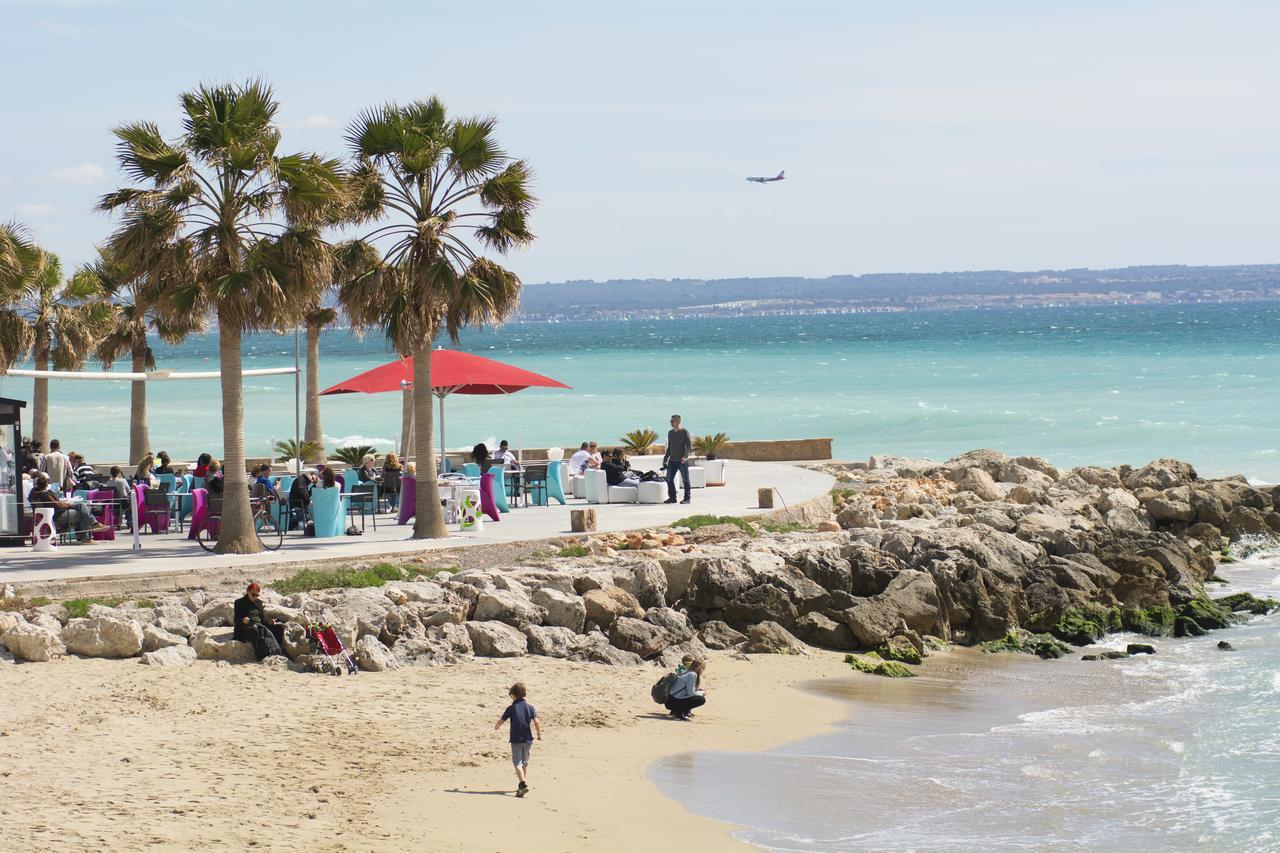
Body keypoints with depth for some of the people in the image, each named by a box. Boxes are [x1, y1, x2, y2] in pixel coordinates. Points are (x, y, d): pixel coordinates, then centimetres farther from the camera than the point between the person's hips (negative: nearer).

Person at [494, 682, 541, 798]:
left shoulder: (511, 708, -6)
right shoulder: (530, 707, 1)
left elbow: (501, 721, -1)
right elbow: (536, 722, -6)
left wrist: (496, 727, 21)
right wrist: (539, 735, 8)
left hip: (516, 740, -4)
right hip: (528, 740, 4)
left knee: (517, 763, -6)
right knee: (525, 762, 19)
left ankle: (523, 784, -25)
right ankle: (524, 783, 24)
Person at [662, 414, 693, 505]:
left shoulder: (684, 432, -6)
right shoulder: (670, 433, 14)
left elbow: (689, 446, -11)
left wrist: (685, 456, -24)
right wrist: (665, 459, 19)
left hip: (682, 461, -6)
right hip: (672, 460, 6)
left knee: (685, 480, -1)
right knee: (669, 479, 3)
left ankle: (687, 498, 4)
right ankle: (672, 497, 11)